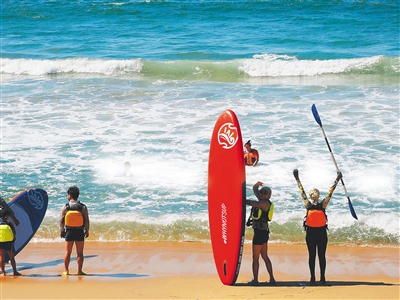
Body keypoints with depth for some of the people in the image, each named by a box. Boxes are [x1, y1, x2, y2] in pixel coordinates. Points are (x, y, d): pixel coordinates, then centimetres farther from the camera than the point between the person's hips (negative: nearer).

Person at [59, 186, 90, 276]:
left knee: (67, 252, 8)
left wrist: (61, 230, 9)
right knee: (80, 253, 5)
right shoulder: (83, 207, -5)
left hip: (69, 232, 1)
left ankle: (66, 270, 8)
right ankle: (79, 271, 5)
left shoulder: (65, 207, -4)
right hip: (79, 232, -1)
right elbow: (86, 220, -5)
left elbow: (61, 220, -1)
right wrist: (87, 231, 6)